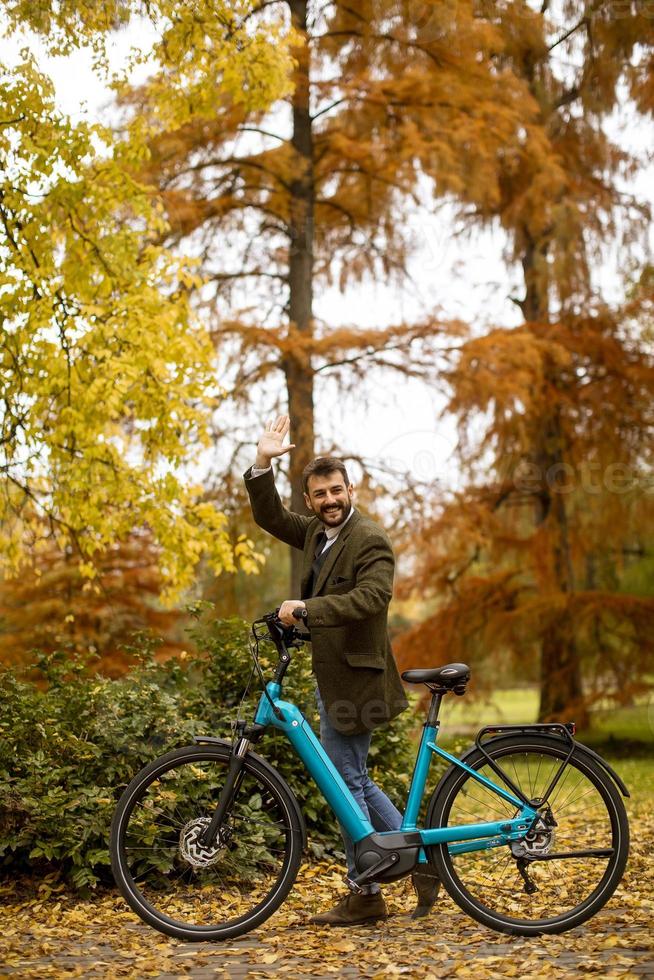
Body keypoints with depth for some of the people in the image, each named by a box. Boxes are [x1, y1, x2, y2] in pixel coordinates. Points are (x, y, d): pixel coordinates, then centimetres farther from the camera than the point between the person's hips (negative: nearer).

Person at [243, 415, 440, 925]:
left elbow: (372, 597, -30)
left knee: (346, 781, -3)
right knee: (352, 779, 15)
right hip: (329, 674, 9)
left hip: (354, 677, -9)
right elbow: (271, 517, 19)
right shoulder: (317, 532, 11)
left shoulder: (370, 540, -15)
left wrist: (306, 607, -31)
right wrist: (263, 464, 5)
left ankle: (366, 895, 8)